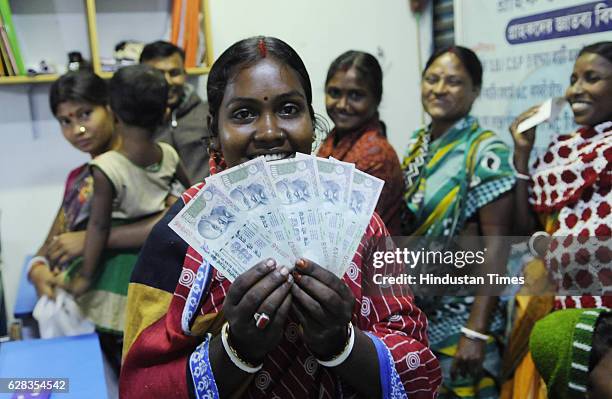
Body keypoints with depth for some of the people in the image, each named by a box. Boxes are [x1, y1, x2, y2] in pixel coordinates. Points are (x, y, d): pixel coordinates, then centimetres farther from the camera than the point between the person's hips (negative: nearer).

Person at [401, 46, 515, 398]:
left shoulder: (485, 152, -14)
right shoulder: (417, 144, 5)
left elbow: (497, 242, -18)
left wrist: (477, 332, -22)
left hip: (459, 320, -6)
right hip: (412, 314, 6)